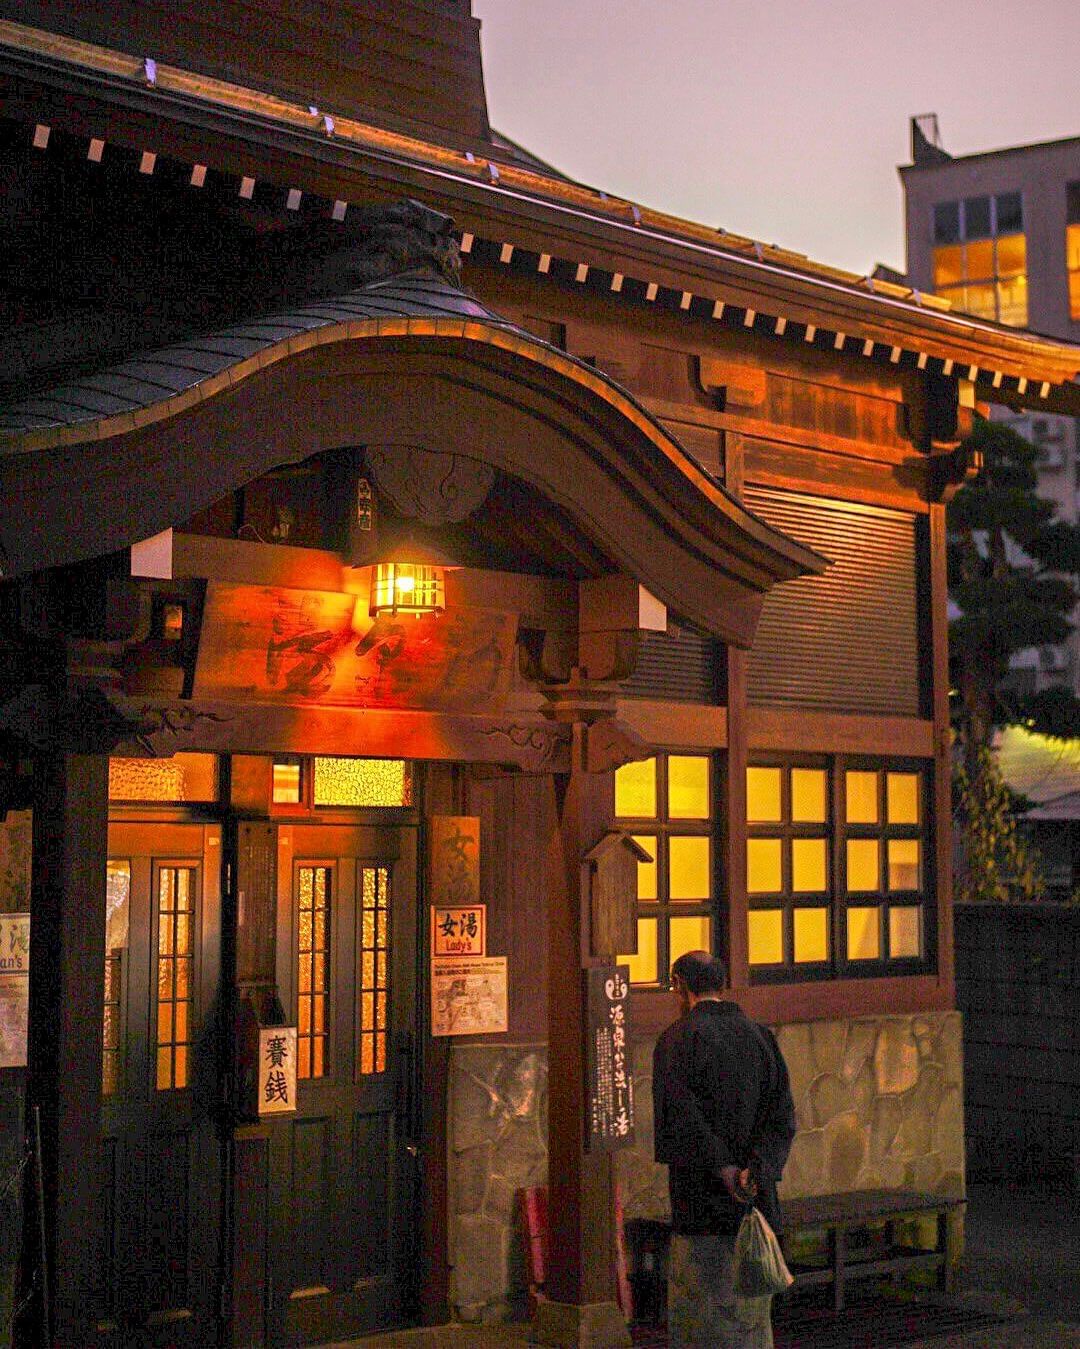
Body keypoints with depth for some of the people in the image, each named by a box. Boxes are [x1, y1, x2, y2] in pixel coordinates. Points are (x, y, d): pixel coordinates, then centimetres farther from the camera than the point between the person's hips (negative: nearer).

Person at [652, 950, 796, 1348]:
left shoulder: (678, 1039, -7)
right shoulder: (761, 1036, 8)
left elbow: (677, 1118, -18)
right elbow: (783, 1117, 0)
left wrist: (722, 1169, -17)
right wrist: (756, 1167, -12)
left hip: (701, 1208, -5)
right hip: (757, 1203, 5)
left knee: (698, 1316, 3)